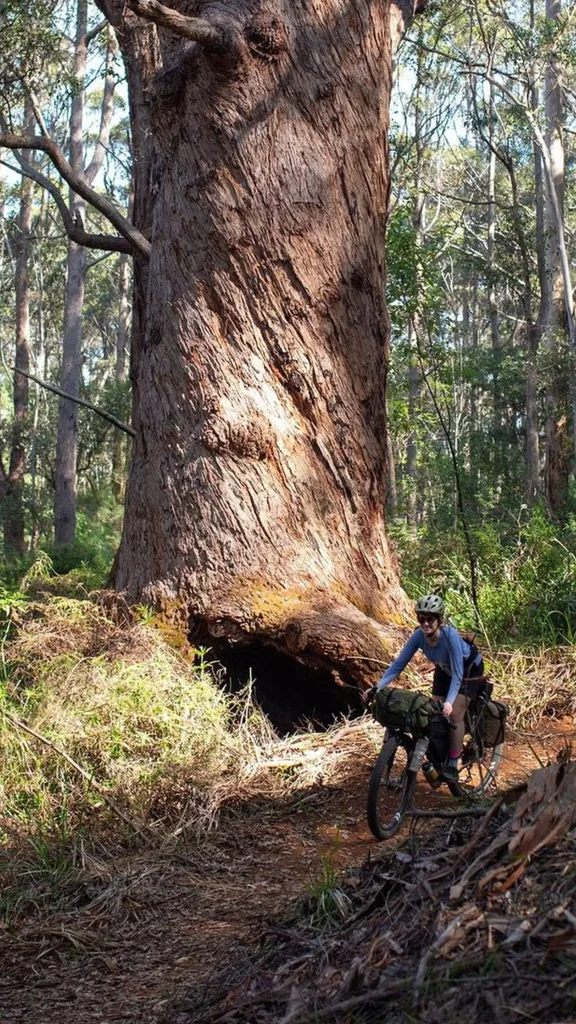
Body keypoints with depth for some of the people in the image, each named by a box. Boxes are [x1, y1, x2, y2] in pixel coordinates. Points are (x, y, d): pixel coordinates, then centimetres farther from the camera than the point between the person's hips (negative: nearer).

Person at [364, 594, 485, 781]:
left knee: (454, 713, -17)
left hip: (469, 669, -5)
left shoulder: (450, 635, -39)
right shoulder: (419, 635, -26)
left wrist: (450, 701, -49)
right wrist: (377, 687, -34)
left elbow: (457, 673, -38)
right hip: (444, 669, 5)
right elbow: (398, 663, -23)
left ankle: (452, 765, -8)